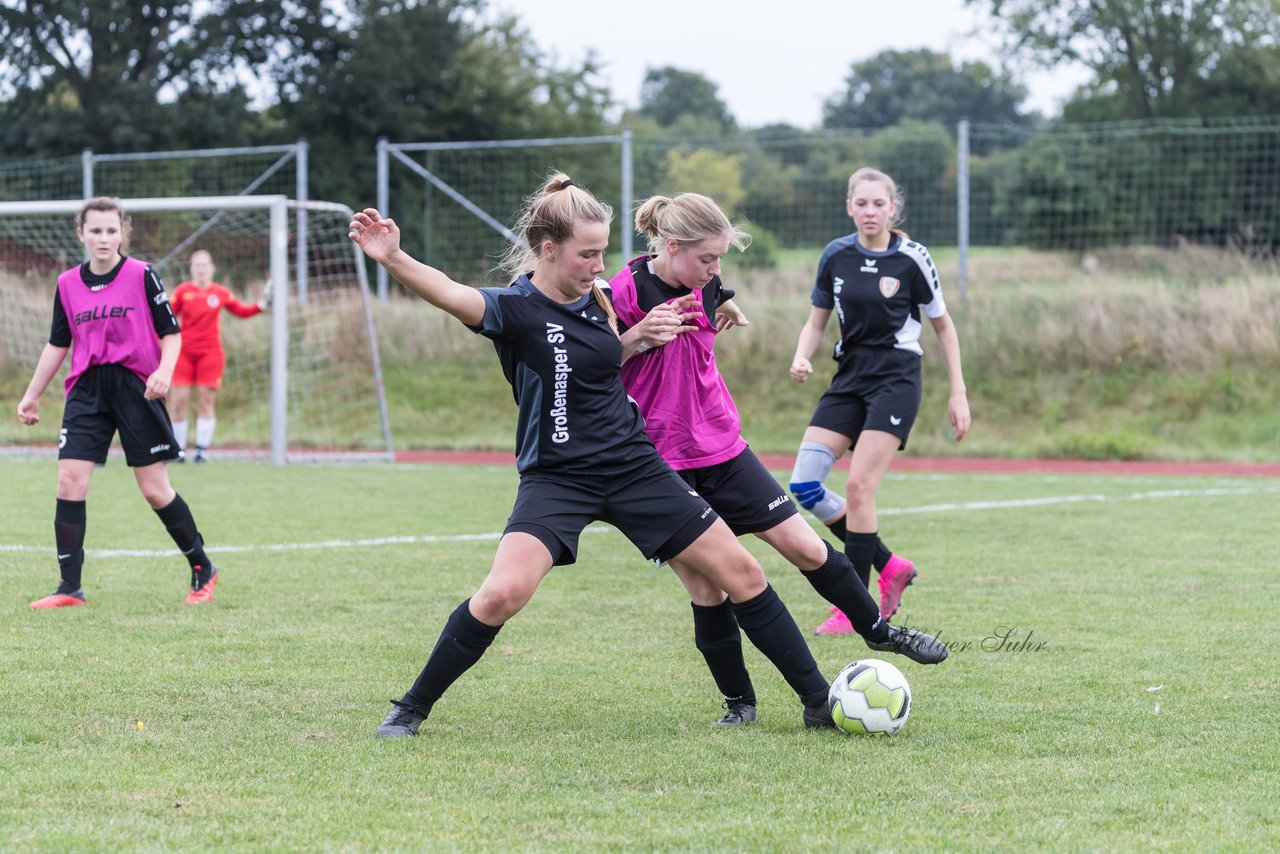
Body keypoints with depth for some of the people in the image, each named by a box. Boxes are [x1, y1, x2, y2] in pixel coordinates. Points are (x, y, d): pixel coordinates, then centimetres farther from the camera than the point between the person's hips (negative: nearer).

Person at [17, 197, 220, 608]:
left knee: (155, 490, -1)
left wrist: (164, 372, -19)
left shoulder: (142, 275, -4)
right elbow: (58, 344, 17)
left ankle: (203, 570, 18)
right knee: (69, 481, -9)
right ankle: (70, 587, -4)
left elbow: (171, 332, -1)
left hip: (136, 387, -3)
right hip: (87, 389, 4)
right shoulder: (67, 284, 7)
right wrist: (32, 396, 19)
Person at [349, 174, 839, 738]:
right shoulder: (517, 309, -15)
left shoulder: (595, 299, 4)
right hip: (556, 477, -6)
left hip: (634, 466, 6)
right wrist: (392, 259, -55)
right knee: (502, 594, -26)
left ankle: (819, 701, 21)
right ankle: (411, 709, -5)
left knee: (742, 574, 5)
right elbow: (452, 295, -37)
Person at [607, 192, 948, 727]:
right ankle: (739, 703, 13)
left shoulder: (704, 290, 5)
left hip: (723, 451, 6)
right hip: (661, 465, -6)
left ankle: (878, 630, 23)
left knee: (807, 548, 4)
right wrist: (637, 337, -26)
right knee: (705, 590, -2)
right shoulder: (625, 294, -16)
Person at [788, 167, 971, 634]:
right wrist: (802, 357, -9)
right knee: (804, 484, -6)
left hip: (896, 381, -5)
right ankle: (889, 566, 11)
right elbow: (816, 320, 12)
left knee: (859, 486, -16)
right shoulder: (836, 255, 3)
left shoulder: (911, 258, -7)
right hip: (849, 379, 5)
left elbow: (943, 325, 2)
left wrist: (958, 393, 0)